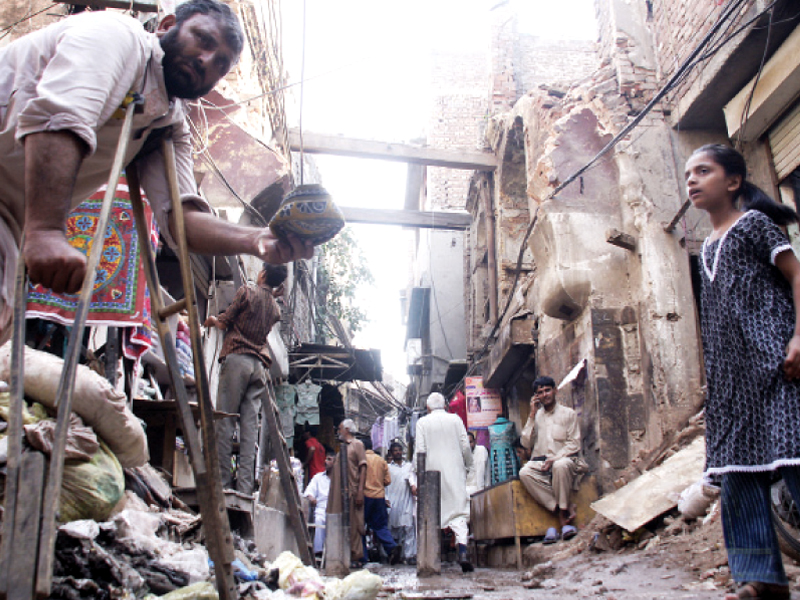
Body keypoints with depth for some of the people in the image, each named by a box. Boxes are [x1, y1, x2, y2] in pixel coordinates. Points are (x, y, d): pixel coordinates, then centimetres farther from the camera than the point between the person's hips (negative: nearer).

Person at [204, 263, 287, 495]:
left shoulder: (247, 291, 2)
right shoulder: (275, 308, 17)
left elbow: (225, 322, 5)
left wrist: (212, 320, 25)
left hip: (237, 358, -5)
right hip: (260, 365, 5)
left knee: (225, 421, -4)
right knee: (250, 425, 1)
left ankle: (222, 481, -7)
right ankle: (245, 485, -4)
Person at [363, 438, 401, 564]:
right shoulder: (381, 460, 8)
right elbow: (388, 480, 8)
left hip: (365, 496, -4)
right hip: (380, 497, 4)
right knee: (381, 526, 10)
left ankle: (362, 555, 7)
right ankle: (392, 547, -11)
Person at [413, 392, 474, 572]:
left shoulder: (422, 422, 2)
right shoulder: (456, 419, 6)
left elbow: (420, 450, -3)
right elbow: (465, 446, 4)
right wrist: (467, 466, 16)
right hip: (455, 471, 1)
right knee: (459, 510, -2)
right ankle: (463, 552, -19)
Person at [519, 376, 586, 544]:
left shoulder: (568, 414, 8)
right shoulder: (536, 416, 18)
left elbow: (574, 444, -2)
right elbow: (526, 443, 5)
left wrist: (554, 459, -16)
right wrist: (532, 415, 3)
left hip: (564, 459, -3)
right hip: (540, 464, 3)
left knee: (560, 466, -40)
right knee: (524, 473, -31)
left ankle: (563, 512, -23)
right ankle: (563, 509, -25)